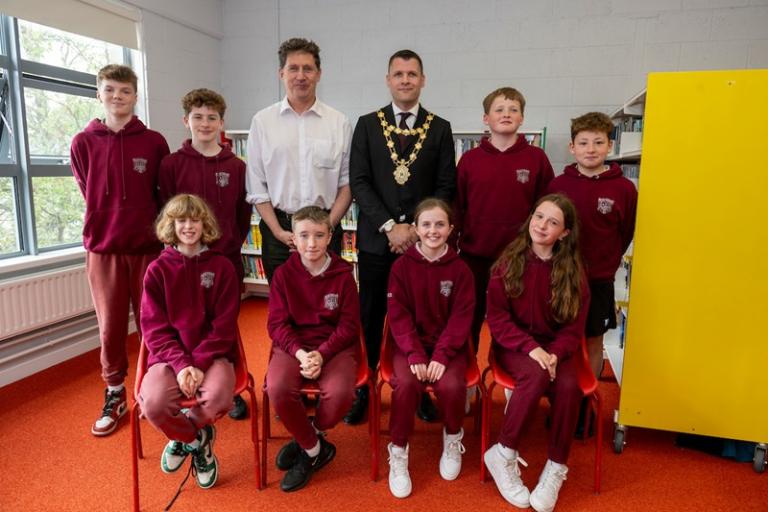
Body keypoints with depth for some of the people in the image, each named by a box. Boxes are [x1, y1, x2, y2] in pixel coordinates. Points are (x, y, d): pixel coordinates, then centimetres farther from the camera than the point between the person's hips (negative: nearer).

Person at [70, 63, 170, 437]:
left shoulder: (154, 142, 0)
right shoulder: (83, 143, 2)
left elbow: (166, 195, 6)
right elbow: (89, 195, 9)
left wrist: (156, 231, 3)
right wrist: (108, 227, 6)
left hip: (147, 247, 0)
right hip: (103, 248, 1)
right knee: (111, 327, 9)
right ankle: (114, 395, 26)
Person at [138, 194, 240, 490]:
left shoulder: (222, 267, 1)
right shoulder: (157, 270, 3)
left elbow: (224, 325, -2)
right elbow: (154, 328, -1)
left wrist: (198, 363, -15)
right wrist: (181, 364, -15)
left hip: (212, 354, 0)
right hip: (169, 355, 1)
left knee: (219, 397, -30)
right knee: (153, 404, -28)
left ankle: (183, 435, 8)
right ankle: (197, 439, 7)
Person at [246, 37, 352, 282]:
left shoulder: (339, 123, 3)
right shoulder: (262, 121, 3)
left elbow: (347, 183, 3)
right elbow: (256, 186, 2)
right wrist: (279, 232, -6)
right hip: (278, 228, 1)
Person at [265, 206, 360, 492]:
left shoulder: (343, 274, -2)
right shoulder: (283, 274, 0)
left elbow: (349, 325, -3)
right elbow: (277, 323, -2)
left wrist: (322, 354, -18)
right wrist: (300, 353, -20)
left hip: (334, 346, -1)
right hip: (293, 345, 1)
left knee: (340, 393, -30)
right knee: (278, 389, -28)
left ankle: (306, 440, 6)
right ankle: (315, 449, 0)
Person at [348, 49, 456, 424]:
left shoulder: (440, 128, 6)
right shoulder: (367, 124, 5)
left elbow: (446, 187, 2)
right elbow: (358, 182, -2)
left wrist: (417, 227, -10)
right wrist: (390, 226, -13)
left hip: (422, 239, 0)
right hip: (375, 239, 0)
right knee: (370, 317, 8)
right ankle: (364, 388, 22)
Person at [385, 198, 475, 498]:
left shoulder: (460, 269, -3)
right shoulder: (401, 266, -3)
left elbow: (461, 317, -6)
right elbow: (398, 316, -7)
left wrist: (441, 355, -18)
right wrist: (415, 354, -18)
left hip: (449, 345, 0)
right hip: (411, 344, 0)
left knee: (451, 386, -25)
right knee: (405, 383, -27)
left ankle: (453, 437, 9)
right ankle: (398, 450, -4)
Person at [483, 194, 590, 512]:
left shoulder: (573, 271, -2)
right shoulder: (509, 262, -7)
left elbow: (574, 327, 0)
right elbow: (497, 316, -7)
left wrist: (555, 353, -20)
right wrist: (530, 346, -21)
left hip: (553, 347, 2)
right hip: (514, 345, -2)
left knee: (569, 386, -28)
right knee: (536, 375, -33)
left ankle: (556, 468, -6)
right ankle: (504, 455, -14)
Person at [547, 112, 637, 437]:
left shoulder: (624, 189, -8)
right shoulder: (558, 184, -6)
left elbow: (626, 234, 4)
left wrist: (604, 265, 7)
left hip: (598, 279, 0)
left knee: (594, 342, 11)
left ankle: (585, 403, 28)